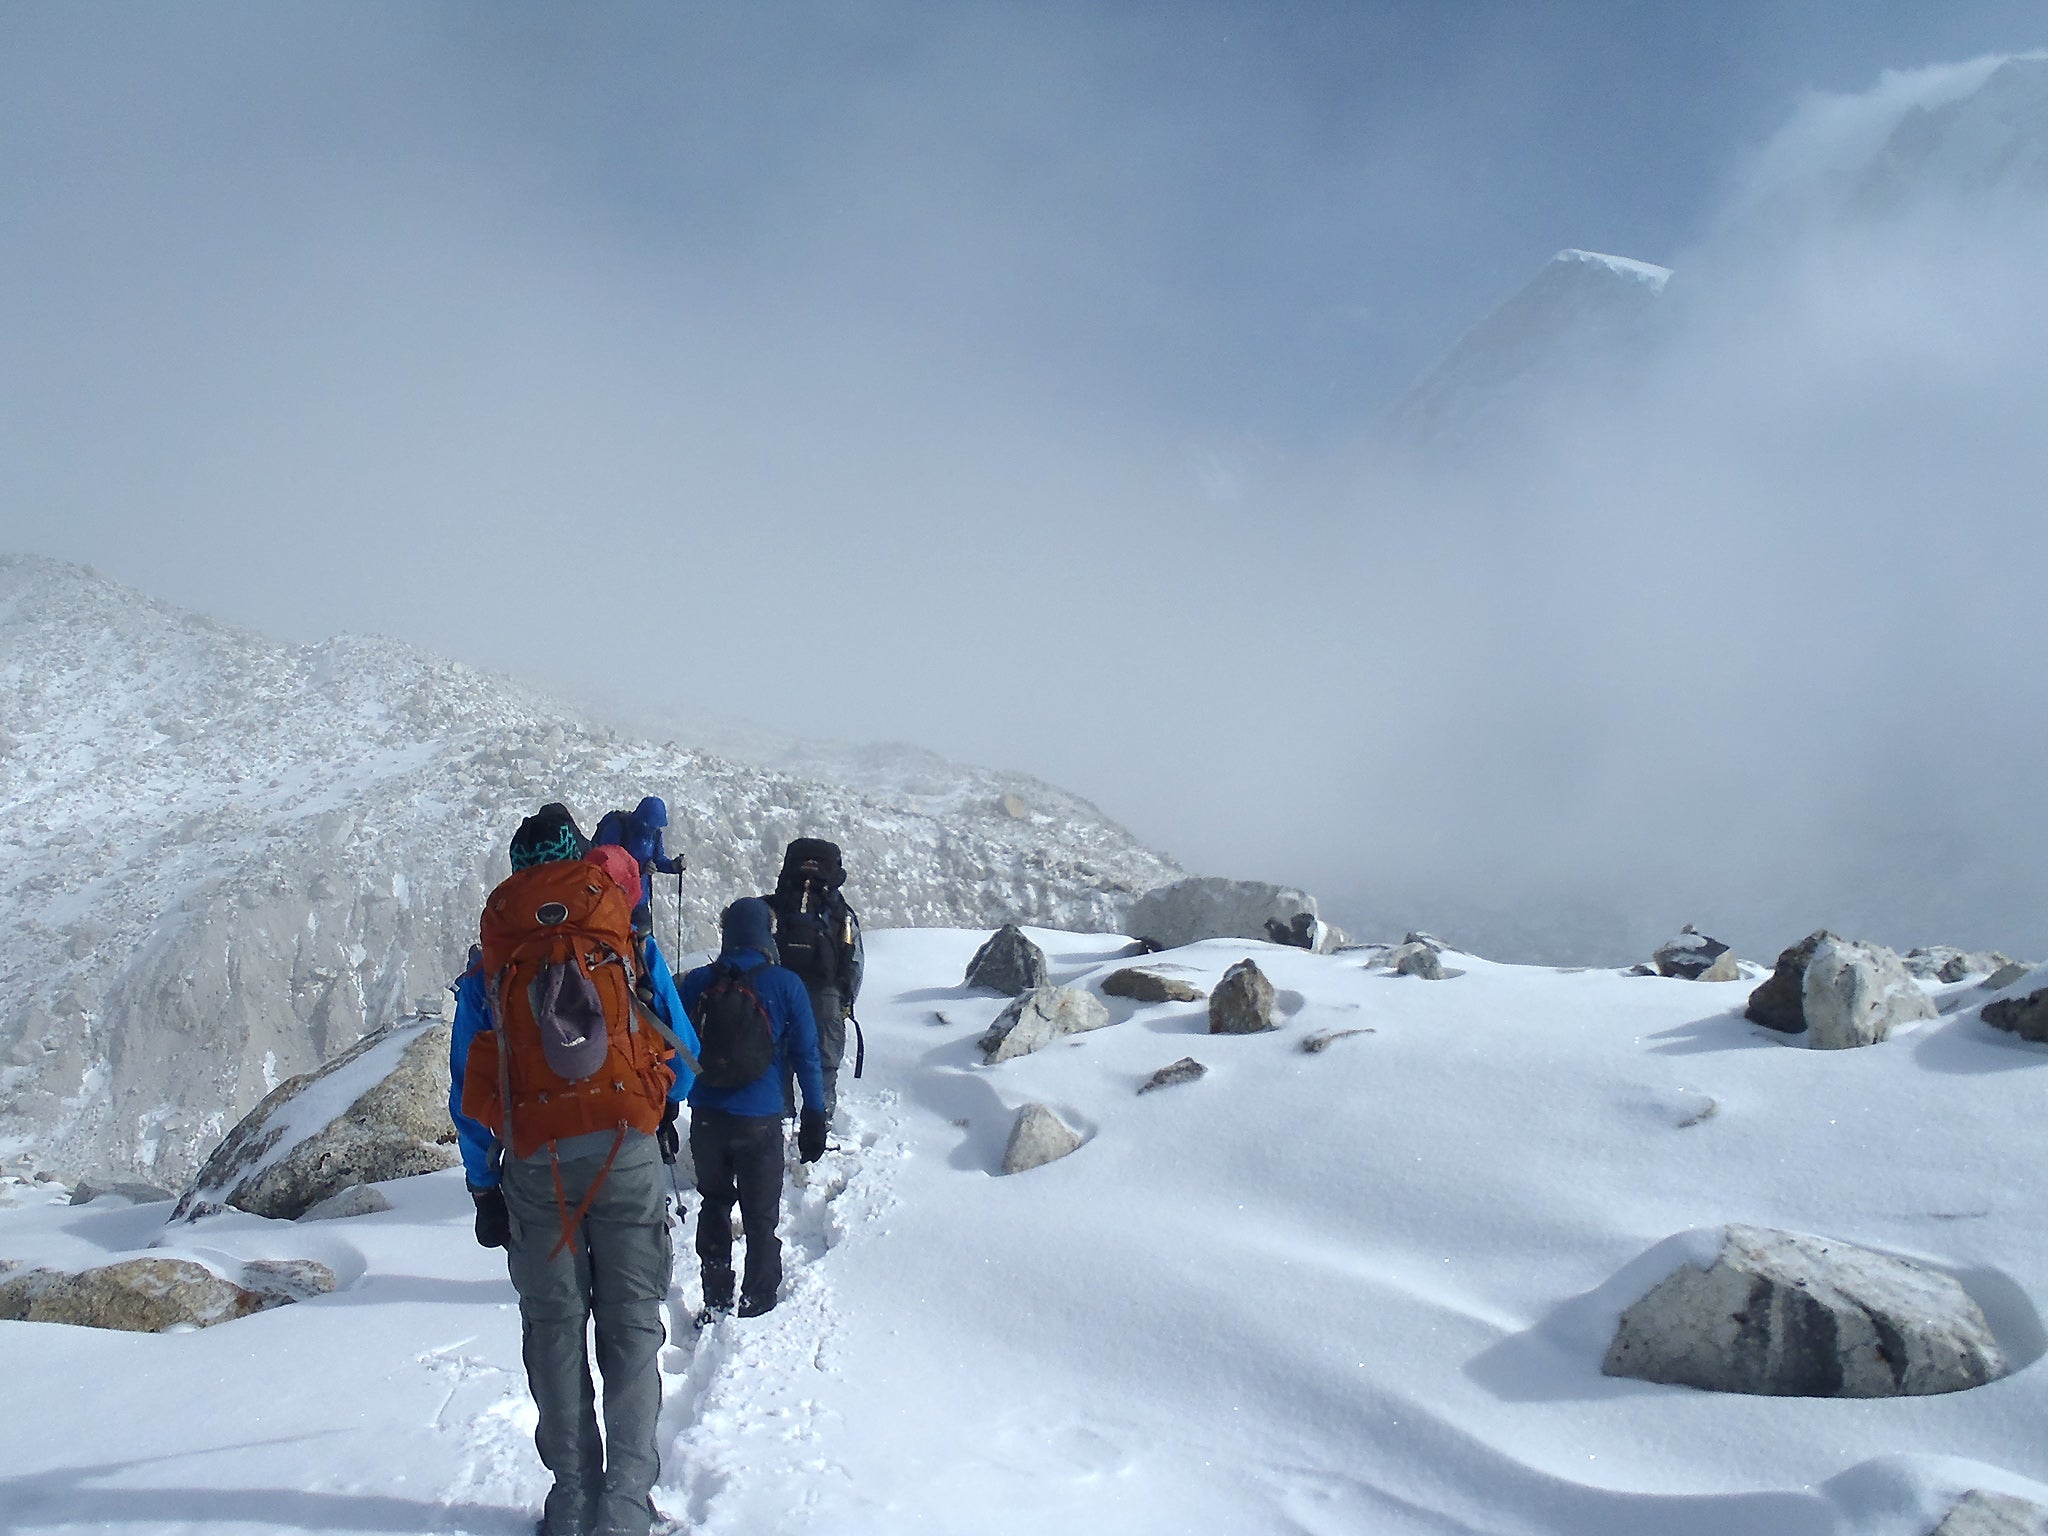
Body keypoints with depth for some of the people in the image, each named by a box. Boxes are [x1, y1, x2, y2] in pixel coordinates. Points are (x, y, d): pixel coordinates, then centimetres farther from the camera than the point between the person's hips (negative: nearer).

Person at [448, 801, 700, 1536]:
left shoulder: (488, 965, 7)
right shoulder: (631, 945, 4)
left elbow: (468, 1091, 6)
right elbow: (683, 1054, 9)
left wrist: (484, 1187, 12)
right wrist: (660, 1113, 28)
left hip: (535, 1169, 1)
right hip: (627, 1153, -1)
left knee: (554, 1330, 12)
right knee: (631, 1326, 6)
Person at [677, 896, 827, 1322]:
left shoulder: (697, 982, 0)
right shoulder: (784, 985, -7)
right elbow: (806, 1056, -4)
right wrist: (814, 1118, 3)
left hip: (706, 1118, 3)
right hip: (760, 1121, -3)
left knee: (713, 1205, 18)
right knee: (761, 1218, 9)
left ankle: (715, 1301, 21)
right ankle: (757, 1306, 13)